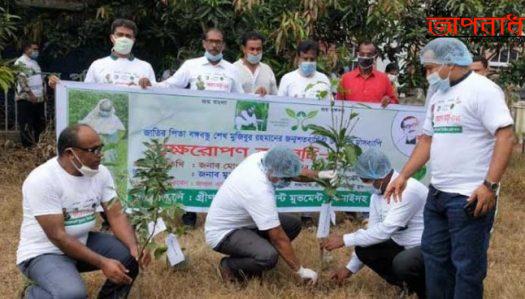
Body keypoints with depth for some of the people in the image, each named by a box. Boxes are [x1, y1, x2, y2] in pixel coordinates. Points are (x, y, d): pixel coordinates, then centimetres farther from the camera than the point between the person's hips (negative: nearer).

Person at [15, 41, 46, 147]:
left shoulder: (34, 62, 18)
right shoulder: (20, 62, -9)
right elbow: (21, 79, -19)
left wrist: (43, 93, 16)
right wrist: (30, 94, -23)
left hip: (38, 99, 9)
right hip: (26, 99, -9)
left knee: (40, 123, 12)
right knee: (26, 124, -4)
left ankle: (37, 144, 21)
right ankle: (28, 145, 0)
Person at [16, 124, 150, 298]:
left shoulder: (101, 173, -6)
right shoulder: (41, 180, -25)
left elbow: (116, 215, -6)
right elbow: (58, 237, -26)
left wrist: (134, 248, -25)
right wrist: (102, 263, -30)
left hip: (82, 243, 6)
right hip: (43, 253, -6)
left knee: (130, 256, -11)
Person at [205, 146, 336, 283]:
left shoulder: (264, 158, -13)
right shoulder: (260, 192, -34)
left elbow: (292, 172, 9)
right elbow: (279, 238, -27)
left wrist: (319, 175, -7)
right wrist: (300, 270, -18)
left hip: (242, 221, 9)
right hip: (223, 233, -9)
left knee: (293, 224, 3)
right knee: (269, 256, -33)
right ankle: (230, 266, -4)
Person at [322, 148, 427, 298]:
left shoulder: (409, 190, -26)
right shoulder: (376, 195, 0)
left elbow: (385, 230, -30)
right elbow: (373, 231, 7)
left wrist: (344, 240, -24)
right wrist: (351, 268, 8)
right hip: (402, 246, 8)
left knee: (402, 263, -35)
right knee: (363, 249, -10)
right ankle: (407, 284, 6)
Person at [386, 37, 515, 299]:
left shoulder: (482, 89, -12)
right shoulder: (438, 95, 14)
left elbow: (506, 137, -19)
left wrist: (490, 185, -24)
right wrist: (404, 176, 13)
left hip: (470, 197, -8)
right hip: (437, 193, 9)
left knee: (467, 265, 2)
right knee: (434, 256, 18)